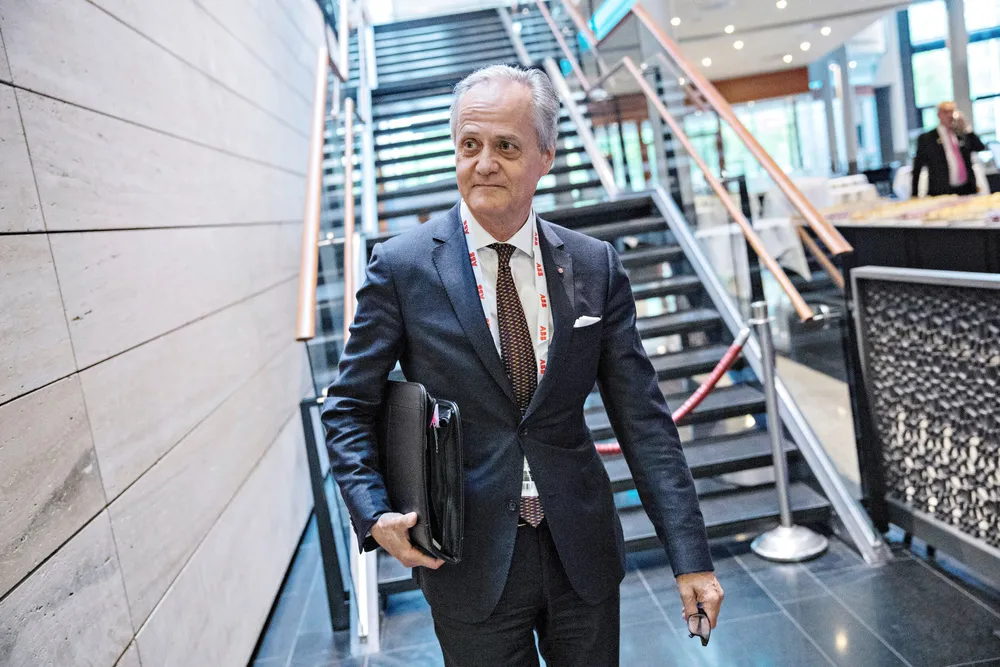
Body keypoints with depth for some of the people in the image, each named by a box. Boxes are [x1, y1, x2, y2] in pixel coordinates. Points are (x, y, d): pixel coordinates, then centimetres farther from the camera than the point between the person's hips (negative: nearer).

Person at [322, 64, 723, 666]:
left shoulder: (595, 266, -3)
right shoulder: (402, 268, -8)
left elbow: (642, 417, -2)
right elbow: (349, 408, 0)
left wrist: (691, 556, -5)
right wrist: (374, 514, -15)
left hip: (583, 552, 3)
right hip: (471, 562, -2)